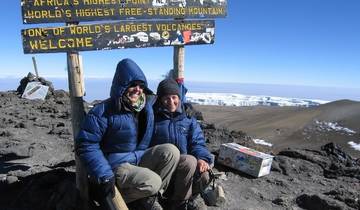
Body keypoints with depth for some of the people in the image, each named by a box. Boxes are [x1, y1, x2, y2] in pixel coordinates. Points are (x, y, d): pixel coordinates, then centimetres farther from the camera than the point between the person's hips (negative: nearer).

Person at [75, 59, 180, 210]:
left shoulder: (147, 104, 1)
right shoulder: (104, 111, -19)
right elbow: (86, 144, -19)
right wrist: (105, 176, -24)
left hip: (140, 158, 7)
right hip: (116, 165, -6)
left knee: (171, 151, -16)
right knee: (152, 182, -29)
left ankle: (149, 197, -1)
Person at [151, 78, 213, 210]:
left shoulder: (188, 119, 8)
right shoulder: (153, 118, -3)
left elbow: (197, 142, 0)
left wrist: (202, 158, -21)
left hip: (184, 165, 4)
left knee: (204, 176, -23)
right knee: (190, 161, -30)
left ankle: (187, 199, 12)